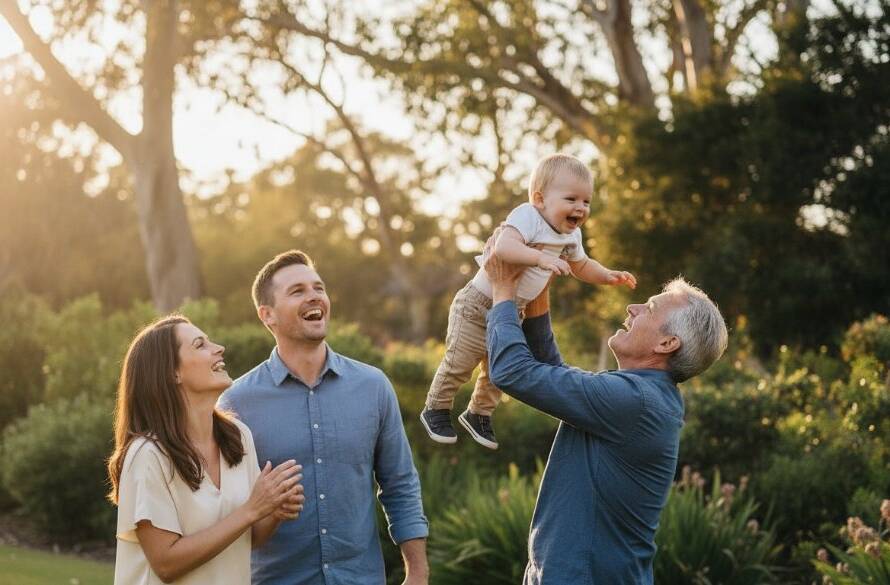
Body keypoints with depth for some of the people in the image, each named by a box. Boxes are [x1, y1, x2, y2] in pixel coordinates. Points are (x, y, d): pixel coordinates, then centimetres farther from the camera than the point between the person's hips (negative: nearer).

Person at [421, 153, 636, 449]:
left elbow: (582, 266, 18)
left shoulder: (571, 236, 0)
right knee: (460, 363, 2)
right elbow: (505, 246, -45)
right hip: (477, 305, -8)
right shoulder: (527, 217, -27)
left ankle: (479, 413, 37)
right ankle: (436, 408, 23)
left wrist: (608, 276, 1)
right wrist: (541, 258, -54)